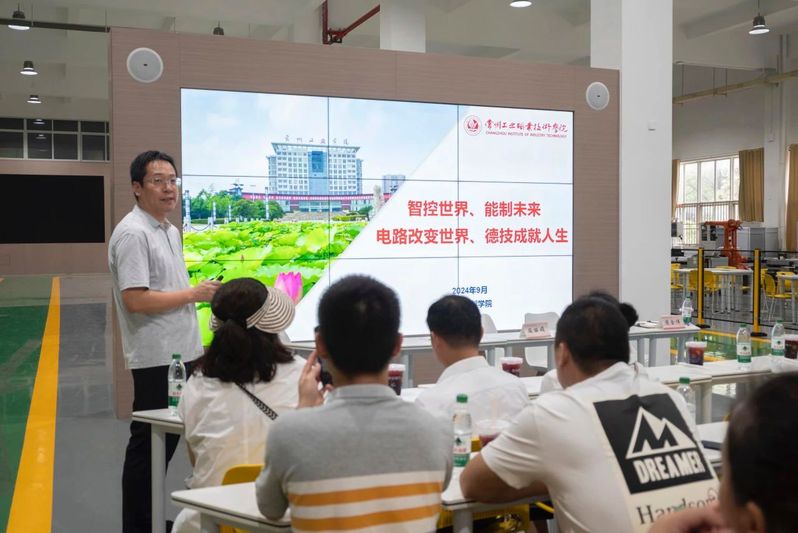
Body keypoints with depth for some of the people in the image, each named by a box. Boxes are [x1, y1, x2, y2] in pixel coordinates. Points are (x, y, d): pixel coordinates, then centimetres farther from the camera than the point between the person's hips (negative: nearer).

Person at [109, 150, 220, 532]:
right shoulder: (133, 234, -16)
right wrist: (193, 294, -16)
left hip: (179, 354, 10)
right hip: (157, 358, -9)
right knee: (148, 446, 0)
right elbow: (135, 299, -24)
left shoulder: (170, 231, 15)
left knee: (166, 440, 16)